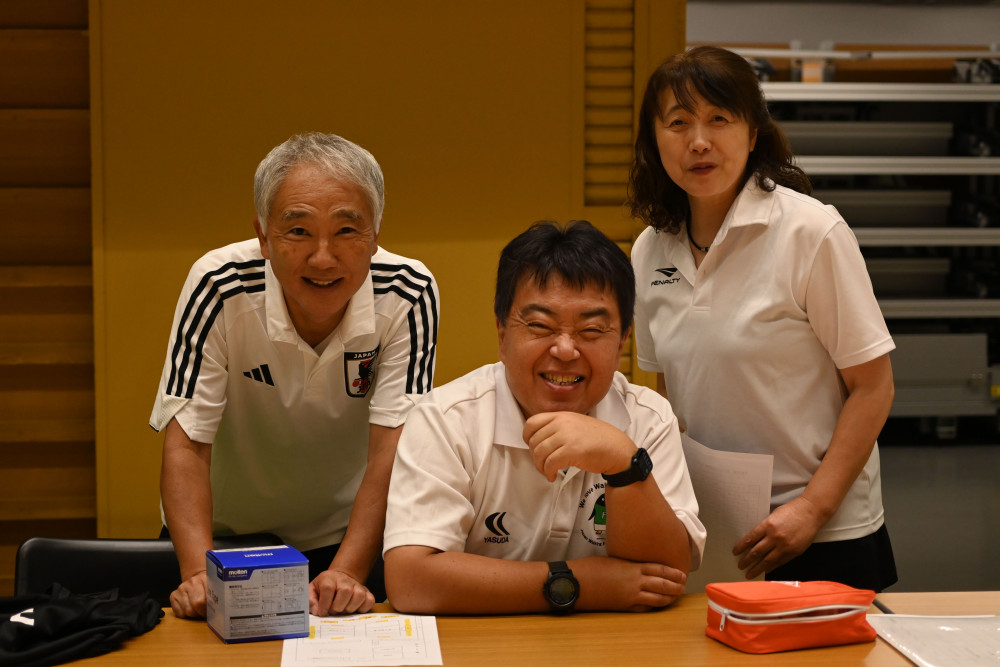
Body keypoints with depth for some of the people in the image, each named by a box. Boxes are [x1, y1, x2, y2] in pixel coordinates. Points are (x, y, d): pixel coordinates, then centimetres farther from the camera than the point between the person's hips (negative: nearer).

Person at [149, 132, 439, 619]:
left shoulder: (407, 295, -18)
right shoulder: (219, 286, -19)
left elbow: (391, 447, -20)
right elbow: (186, 441, -19)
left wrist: (347, 571, -33)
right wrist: (201, 573, -32)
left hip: (346, 537, 0)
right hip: (225, 532, 1)